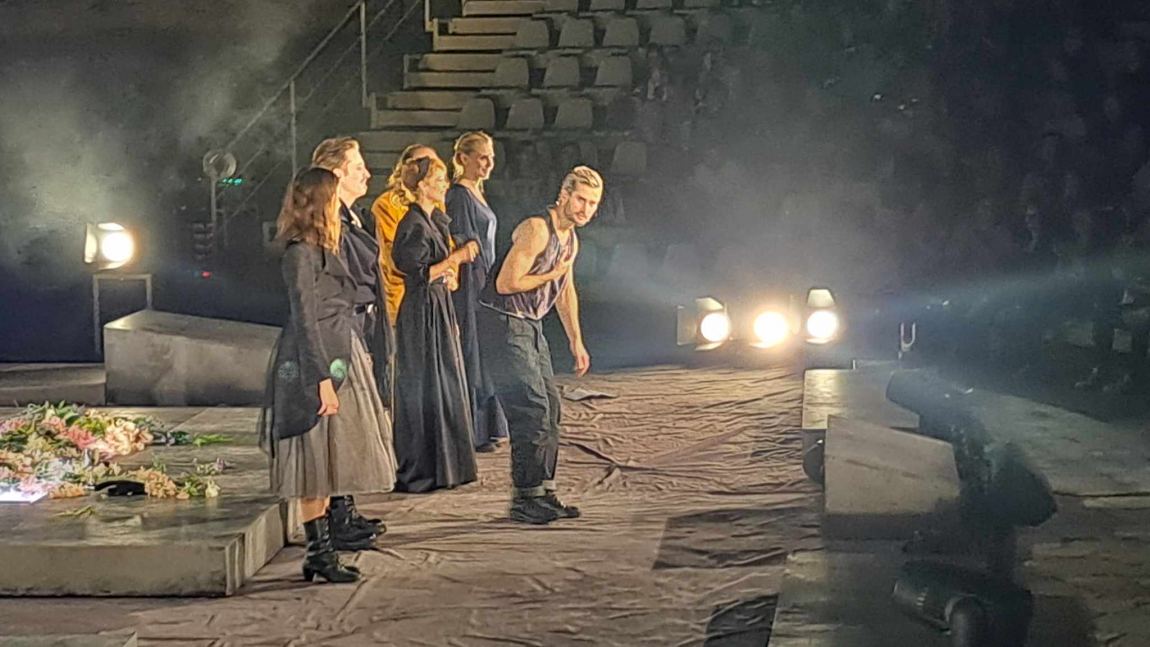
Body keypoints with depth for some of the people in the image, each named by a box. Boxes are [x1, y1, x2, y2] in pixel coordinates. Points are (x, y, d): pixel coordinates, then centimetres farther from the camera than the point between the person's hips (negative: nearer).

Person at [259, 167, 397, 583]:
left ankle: (322, 551, 16)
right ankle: (319, 553, 1)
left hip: (338, 361, 10)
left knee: (329, 461, 11)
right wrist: (323, 381, -20)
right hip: (316, 366, -10)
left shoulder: (322, 250, 15)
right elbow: (305, 320, -18)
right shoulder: (301, 253, -15)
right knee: (316, 461, -4)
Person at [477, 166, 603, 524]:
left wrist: (576, 341, 22)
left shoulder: (571, 239, 11)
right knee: (532, 409, -13)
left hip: (531, 326, 10)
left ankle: (543, 493, 18)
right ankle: (525, 499, -6)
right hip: (503, 324, -10)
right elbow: (506, 283, -24)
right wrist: (553, 274, -12)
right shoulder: (537, 229, -19)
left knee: (550, 409, 9)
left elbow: (566, 292, 23)